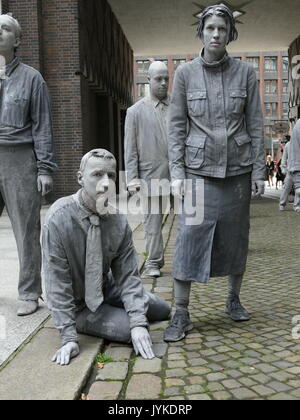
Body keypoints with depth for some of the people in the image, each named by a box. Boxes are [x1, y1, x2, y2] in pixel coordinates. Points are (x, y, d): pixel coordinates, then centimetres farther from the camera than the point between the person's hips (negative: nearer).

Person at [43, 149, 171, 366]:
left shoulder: (119, 221, -17)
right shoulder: (59, 218, -29)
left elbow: (128, 274, -15)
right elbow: (56, 280, -27)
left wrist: (139, 322, -25)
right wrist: (69, 337, -28)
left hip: (107, 289, 5)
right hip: (77, 303, -5)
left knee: (162, 310, 12)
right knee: (128, 330, -20)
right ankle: (78, 323, 8)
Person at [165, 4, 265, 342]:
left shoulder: (245, 73, 4)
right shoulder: (185, 73, 1)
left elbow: (255, 124, 4)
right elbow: (176, 126, 0)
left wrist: (259, 170, 0)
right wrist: (177, 173, -6)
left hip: (238, 168, 2)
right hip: (198, 169, -1)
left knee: (235, 237, 9)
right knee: (189, 238, -7)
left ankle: (234, 299, 29)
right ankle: (181, 315, 2)